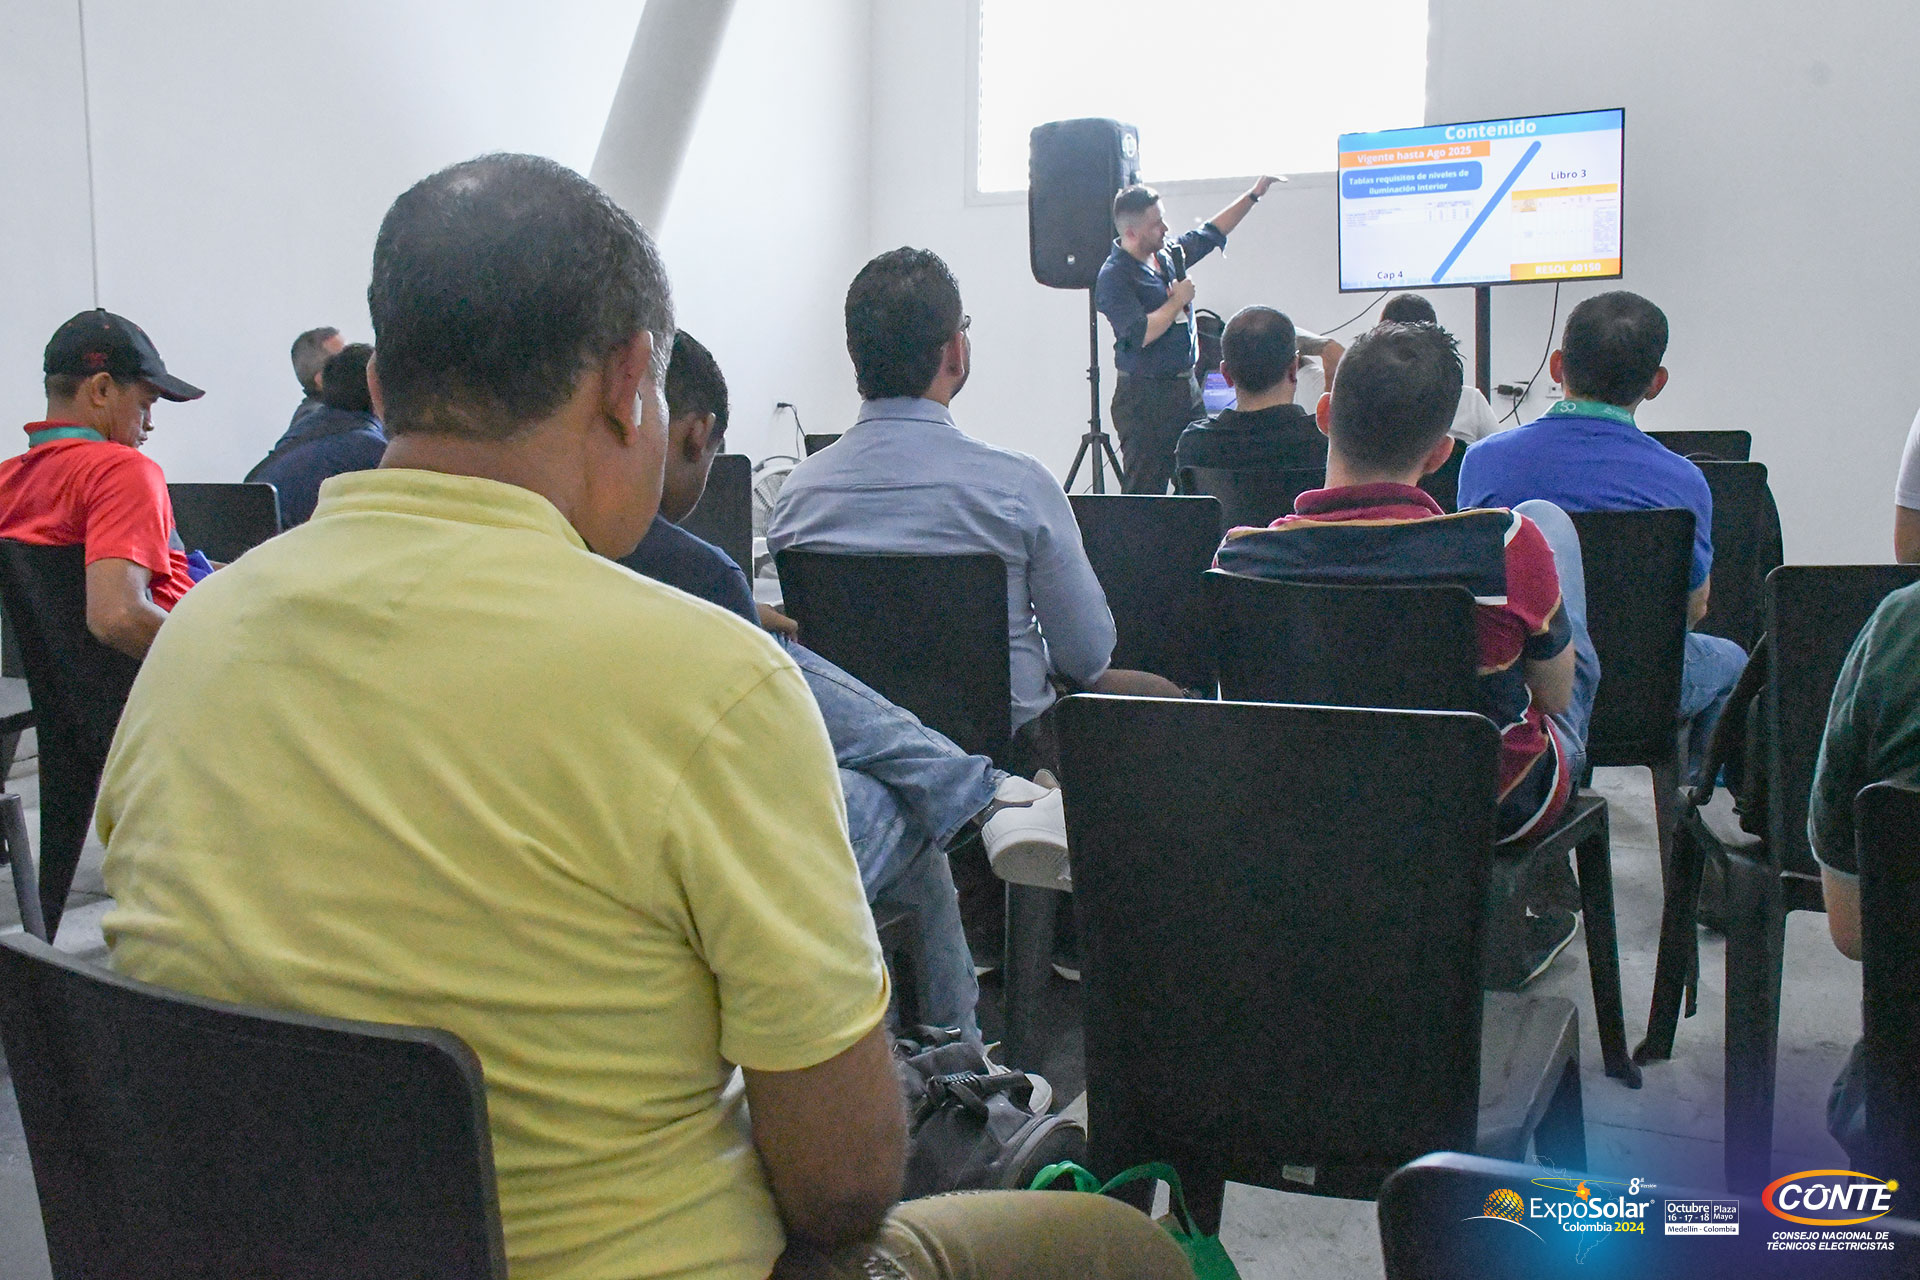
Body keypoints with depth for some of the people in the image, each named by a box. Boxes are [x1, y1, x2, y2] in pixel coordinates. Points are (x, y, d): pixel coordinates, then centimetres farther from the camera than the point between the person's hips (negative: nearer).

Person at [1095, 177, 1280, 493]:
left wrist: (1254, 194, 24)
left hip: (1186, 388, 8)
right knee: (1145, 493, -6)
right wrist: (1177, 301, -12)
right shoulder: (1114, 276, -14)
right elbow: (1141, 334, -25)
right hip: (1144, 396, -8)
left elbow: (1211, 232, 26)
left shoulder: (1169, 255, 10)